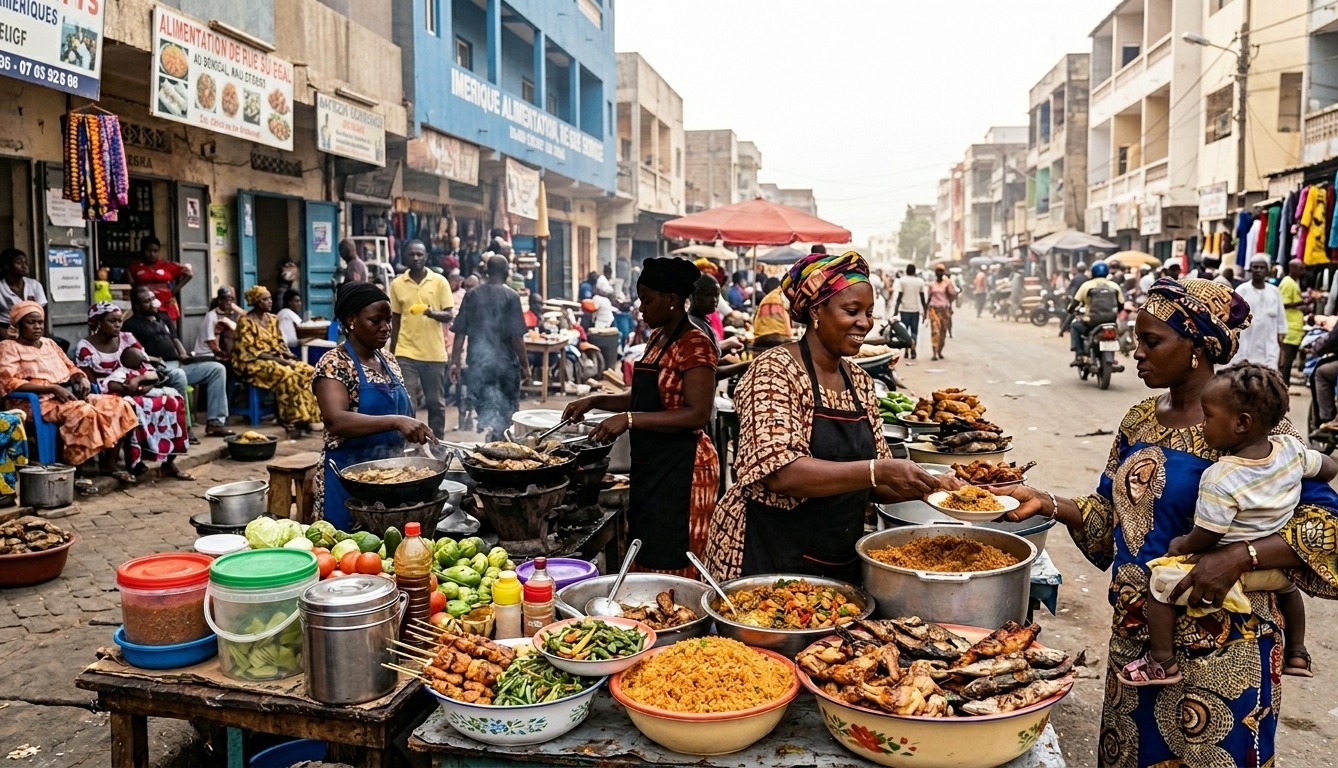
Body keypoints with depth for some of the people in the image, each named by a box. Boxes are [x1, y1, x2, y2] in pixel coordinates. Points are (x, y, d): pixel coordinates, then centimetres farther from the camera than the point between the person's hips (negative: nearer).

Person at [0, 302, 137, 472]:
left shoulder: (50, 344, 23)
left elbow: (70, 369, 26)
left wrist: (82, 379, 0)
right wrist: (53, 388, -20)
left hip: (71, 396, 7)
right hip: (41, 402, -7)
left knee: (118, 404, -14)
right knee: (84, 411, -37)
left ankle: (109, 464, -10)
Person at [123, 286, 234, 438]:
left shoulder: (163, 317, 25)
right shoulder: (131, 324, 4)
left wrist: (183, 354, 2)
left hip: (179, 365, 8)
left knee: (217, 368, -6)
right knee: (179, 375, -40)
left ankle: (215, 422, -12)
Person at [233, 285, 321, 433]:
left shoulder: (272, 319, 14)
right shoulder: (246, 321, -9)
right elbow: (250, 351, -15)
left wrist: (288, 355, -3)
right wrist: (279, 360, -21)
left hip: (276, 359, 7)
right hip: (254, 363, -7)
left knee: (308, 371, -17)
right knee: (286, 374, -35)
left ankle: (306, 415, -19)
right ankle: (292, 419, -28)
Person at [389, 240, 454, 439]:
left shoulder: (440, 282, -1)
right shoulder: (397, 284, 5)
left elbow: (449, 315, -3)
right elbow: (395, 320, 12)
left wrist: (433, 313, -25)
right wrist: (392, 353, 12)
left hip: (434, 353, 0)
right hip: (406, 353, 0)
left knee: (436, 403, 9)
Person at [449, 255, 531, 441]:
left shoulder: (472, 295, 3)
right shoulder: (511, 296, -7)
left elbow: (460, 333, 2)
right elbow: (516, 336, -10)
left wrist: (455, 362, 8)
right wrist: (525, 364, -1)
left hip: (478, 363, 2)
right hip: (505, 362, -2)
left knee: (486, 406, 8)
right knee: (509, 408, 12)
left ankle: (490, 428, -14)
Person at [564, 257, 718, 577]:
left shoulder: (694, 344, -15)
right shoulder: (657, 338, 12)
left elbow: (698, 413, -23)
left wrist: (629, 419, -27)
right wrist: (595, 401, 9)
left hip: (681, 468, -9)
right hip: (649, 465, 10)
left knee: (671, 567, -2)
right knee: (646, 561, 16)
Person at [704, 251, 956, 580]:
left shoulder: (860, 381, 7)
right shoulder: (775, 371, -14)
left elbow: (872, 484, 12)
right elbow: (780, 472, -25)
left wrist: (924, 486, -6)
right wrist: (878, 471, -29)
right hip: (769, 560, -7)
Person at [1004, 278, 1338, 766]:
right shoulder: (1139, 420, 4)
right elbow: (1111, 516, 10)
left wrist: (1240, 556, -33)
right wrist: (1046, 503, -6)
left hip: (1219, 648, -6)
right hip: (1135, 635, 6)